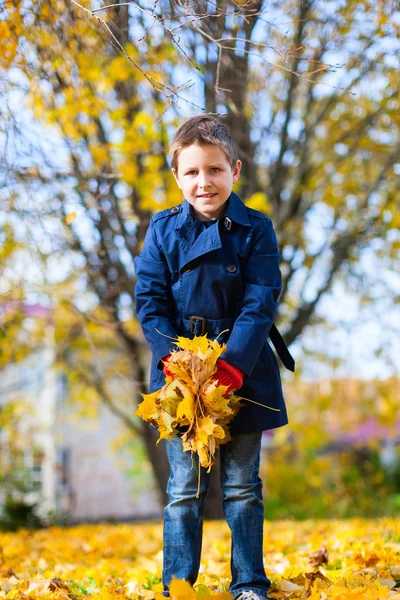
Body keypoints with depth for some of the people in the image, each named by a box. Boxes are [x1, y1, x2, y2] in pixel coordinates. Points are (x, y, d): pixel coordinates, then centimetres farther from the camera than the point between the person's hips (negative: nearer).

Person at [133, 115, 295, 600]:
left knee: (242, 488, 8)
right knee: (185, 490, 6)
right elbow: (150, 300, -1)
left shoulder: (256, 230, -1)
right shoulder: (162, 230, 3)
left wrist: (234, 362, -20)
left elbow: (261, 302, -7)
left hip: (243, 373, 0)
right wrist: (172, 358, -15)